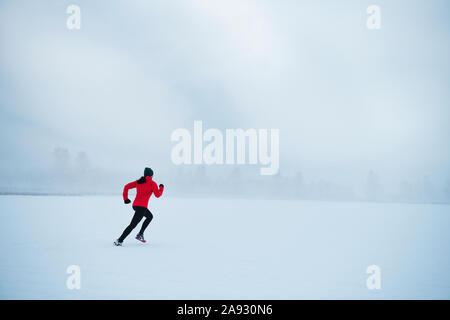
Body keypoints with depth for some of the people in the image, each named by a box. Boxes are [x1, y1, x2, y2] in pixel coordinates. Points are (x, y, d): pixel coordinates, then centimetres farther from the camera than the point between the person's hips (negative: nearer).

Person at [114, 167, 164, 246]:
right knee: (132, 225, -8)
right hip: (141, 207, -8)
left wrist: (125, 198, 12)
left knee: (150, 216, 30)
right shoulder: (152, 183, -3)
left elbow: (126, 187, 7)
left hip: (135, 205, 8)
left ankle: (140, 234, 22)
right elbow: (157, 195, -5)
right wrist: (161, 188, 13)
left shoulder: (138, 182, 13)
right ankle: (119, 241, -14)